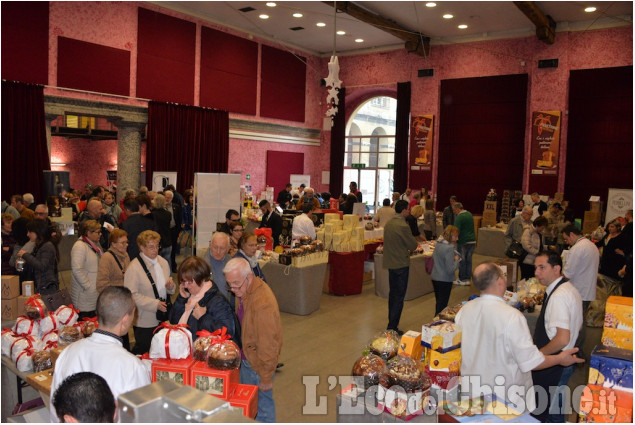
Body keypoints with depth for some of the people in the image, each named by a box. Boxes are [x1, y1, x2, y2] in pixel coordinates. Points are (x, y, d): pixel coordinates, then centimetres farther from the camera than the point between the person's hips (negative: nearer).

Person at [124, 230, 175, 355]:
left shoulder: (163, 262, 9)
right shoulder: (134, 267, -13)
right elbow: (131, 295, -17)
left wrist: (170, 286, -3)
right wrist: (154, 304, -21)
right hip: (144, 322, -6)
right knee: (143, 353, 5)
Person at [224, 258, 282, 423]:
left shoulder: (263, 303, -31)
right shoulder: (243, 291, -2)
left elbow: (268, 344, -25)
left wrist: (266, 378, -17)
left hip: (258, 363, -9)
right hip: (246, 358, 9)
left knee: (263, 408, 8)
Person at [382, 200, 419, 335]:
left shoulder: (388, 224, 6)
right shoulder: (403, 226, -20)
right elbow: (413, 245, -13)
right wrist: (410, 247, 8)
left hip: (390, 263, 8)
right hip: (401, 264, -8)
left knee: (393, 293, 18)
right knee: (399, 296, 0)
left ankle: (391, 324, 28)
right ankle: (392, 327, 1)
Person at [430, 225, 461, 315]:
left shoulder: (438, 243, 0)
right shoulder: (449, 248, -24)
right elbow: (450, 270, -25)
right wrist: (456, 260, -8)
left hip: (435, 277, 8)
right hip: (445, 280, -8)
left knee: (438, 302, 22)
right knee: (442, 305, 6)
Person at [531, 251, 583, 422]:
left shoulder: (558, 296, -26)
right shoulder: (570, 289, 6)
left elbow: (563, 339, -31)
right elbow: (577, 326, 18)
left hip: (553, 365, -10)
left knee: (542, 412, 6)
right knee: (555, 409, 24)